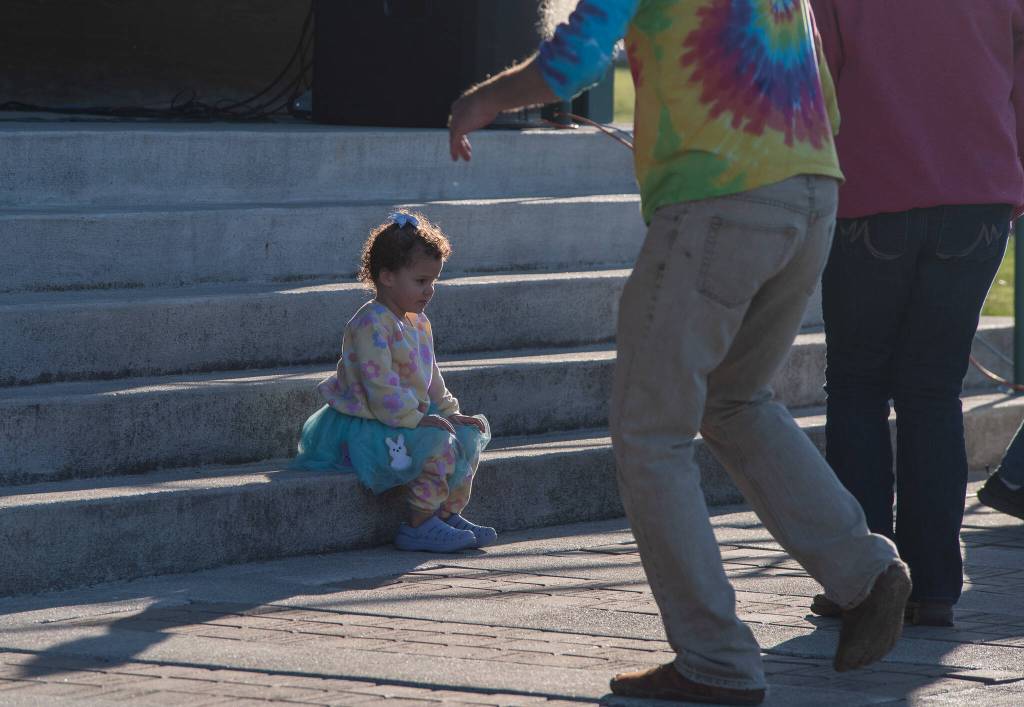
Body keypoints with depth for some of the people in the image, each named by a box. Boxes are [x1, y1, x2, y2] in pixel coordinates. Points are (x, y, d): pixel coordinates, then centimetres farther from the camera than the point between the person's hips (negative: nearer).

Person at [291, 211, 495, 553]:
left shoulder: (419, 324, 13)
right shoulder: (371, 325, -20)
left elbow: (431, 378, 22)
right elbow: (380, 387, -25)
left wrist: (450, 412, 9)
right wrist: (417, 419, -25)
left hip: (410, 415, 10)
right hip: (365, 427, -10)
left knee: (469, 435, 3)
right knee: (438, 444, -28)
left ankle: (447, 514, 11)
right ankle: (419, 526, -18)